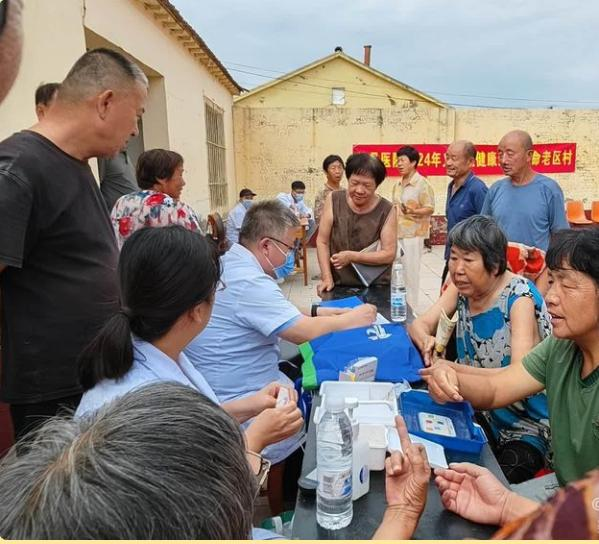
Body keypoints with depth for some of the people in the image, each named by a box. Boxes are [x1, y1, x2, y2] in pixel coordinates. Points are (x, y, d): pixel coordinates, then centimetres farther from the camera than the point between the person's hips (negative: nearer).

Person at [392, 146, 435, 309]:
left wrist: (412, 211, -28)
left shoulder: (422, 184, -10)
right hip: (397, 233, 7)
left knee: (410, 271, -1)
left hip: (413, 235, -7)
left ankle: (410, 306, 10)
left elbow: (430, 208, -13)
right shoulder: (397, 185, 12)